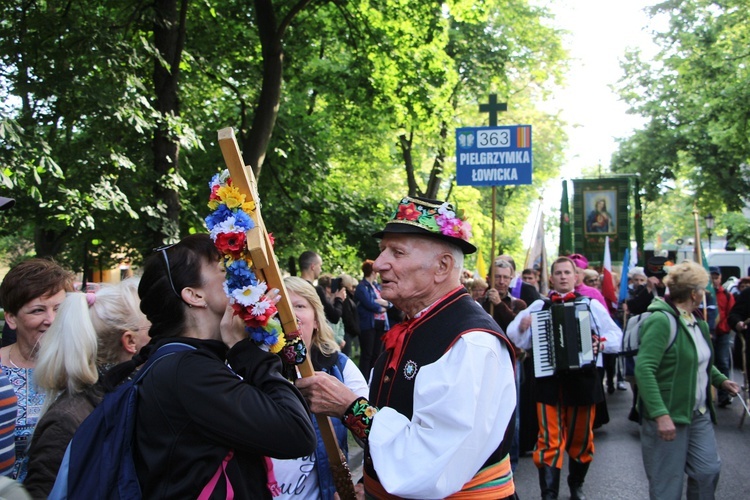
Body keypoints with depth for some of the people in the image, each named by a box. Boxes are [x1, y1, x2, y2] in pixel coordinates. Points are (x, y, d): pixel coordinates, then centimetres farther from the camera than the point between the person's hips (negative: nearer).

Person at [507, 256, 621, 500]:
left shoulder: (591, 305, 5)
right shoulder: (538, 306, 6)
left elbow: (616, 336, 4)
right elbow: (515, 338, 5)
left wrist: (601, 343, -16)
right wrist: (521, 326, -16)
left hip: (582, 380, 1)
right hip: (548, 380, -1)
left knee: (581, 438, 15)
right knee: (550, 440, -2)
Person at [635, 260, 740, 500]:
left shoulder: (697, 322, 10)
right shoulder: (661, 320, -20)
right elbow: (644, 369, -27)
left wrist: (720, 380, 13)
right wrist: (660, 415, -32)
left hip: (699, 414, 8)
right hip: (668, 417, -8)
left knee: (708, 470, 10)